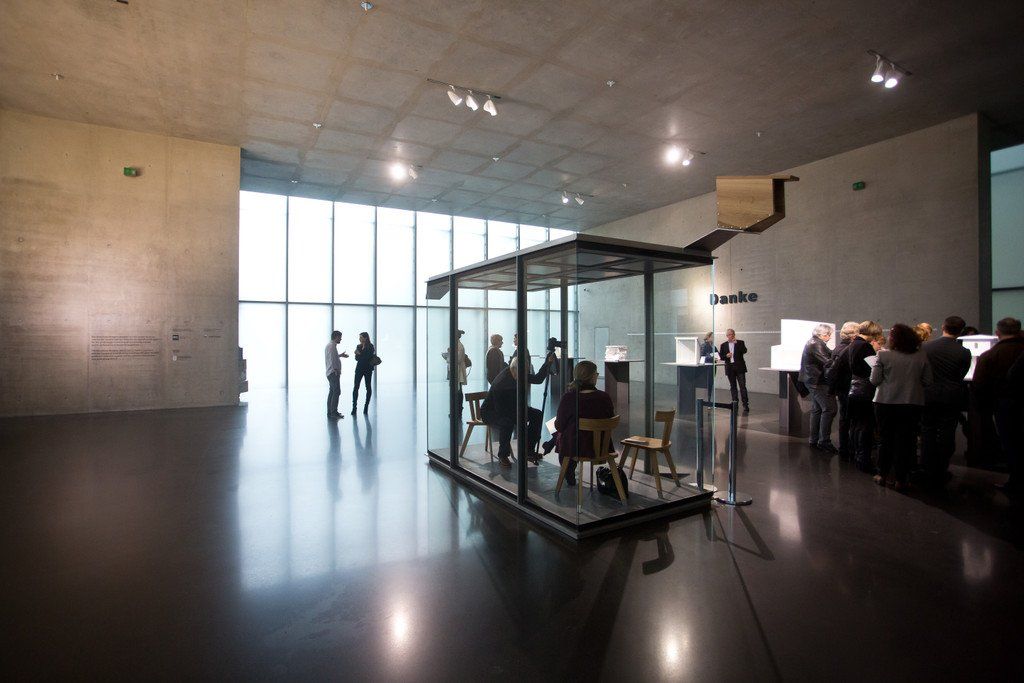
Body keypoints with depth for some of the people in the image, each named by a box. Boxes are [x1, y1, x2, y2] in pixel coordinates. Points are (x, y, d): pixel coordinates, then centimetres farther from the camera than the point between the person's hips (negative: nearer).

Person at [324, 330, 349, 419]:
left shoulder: (329, 345, 17)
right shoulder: (332, 346, -15)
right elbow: (332, 359, -22)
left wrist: (340, 355, 30)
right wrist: (336, 370, -20)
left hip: (330, 372, 11)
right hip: (333, 373, -11)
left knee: (332, 392, 13)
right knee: (336, 392, -10)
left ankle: (330, 412, 17)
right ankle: (334, 412, -10)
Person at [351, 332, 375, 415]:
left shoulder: (370, 347, -5)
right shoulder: (359, 346, 10)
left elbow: (369, 357, -15)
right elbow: (357, 358, 7)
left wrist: (360, 354, -11)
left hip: (368, 369, -4)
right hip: (359, 368, 4)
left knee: (368, 387, 4)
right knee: (356, 387, -5)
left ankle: (366, 406, 12)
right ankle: (354, 407, -4)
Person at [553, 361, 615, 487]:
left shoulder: (568, 398, -19)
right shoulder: (605, 398, -13)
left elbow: (559, 426, -9)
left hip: (574, 448, -2)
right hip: (601, 448, 2)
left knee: (561, 438, 33)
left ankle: (570, 478, 50)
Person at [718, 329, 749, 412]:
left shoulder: (740, 342, 3)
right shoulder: (723, 345, 10)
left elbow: (744, 351, -13)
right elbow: (721, 356, 8)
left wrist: (736, 343, -19)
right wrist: (726, 356, -12)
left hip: (739, 367, -3)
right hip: (730, 368, 3)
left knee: (742, 386, -6)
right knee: (732, 387, 8)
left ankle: (745, 405, -4)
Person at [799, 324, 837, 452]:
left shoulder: (813, 342, 17)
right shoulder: (816, 344, -15)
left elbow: (830, 354, 13)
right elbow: (827, 362, -22)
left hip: (814, 381, 11)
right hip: (818, 382, -11)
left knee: (817, 410, 14)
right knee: (829, 409, -10)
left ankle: (814, 440, 19)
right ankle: (824, 441, -8)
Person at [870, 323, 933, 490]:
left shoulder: (883, 354, -10)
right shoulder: (921, 356, -2)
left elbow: (874, 380, -9)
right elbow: (927, 381, 2)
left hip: (886, 403, -1)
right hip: (912, 403, 1)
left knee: (886, 439, 13)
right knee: (905, 441, 9)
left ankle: (882, 475, 21)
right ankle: (900, 479, 14)